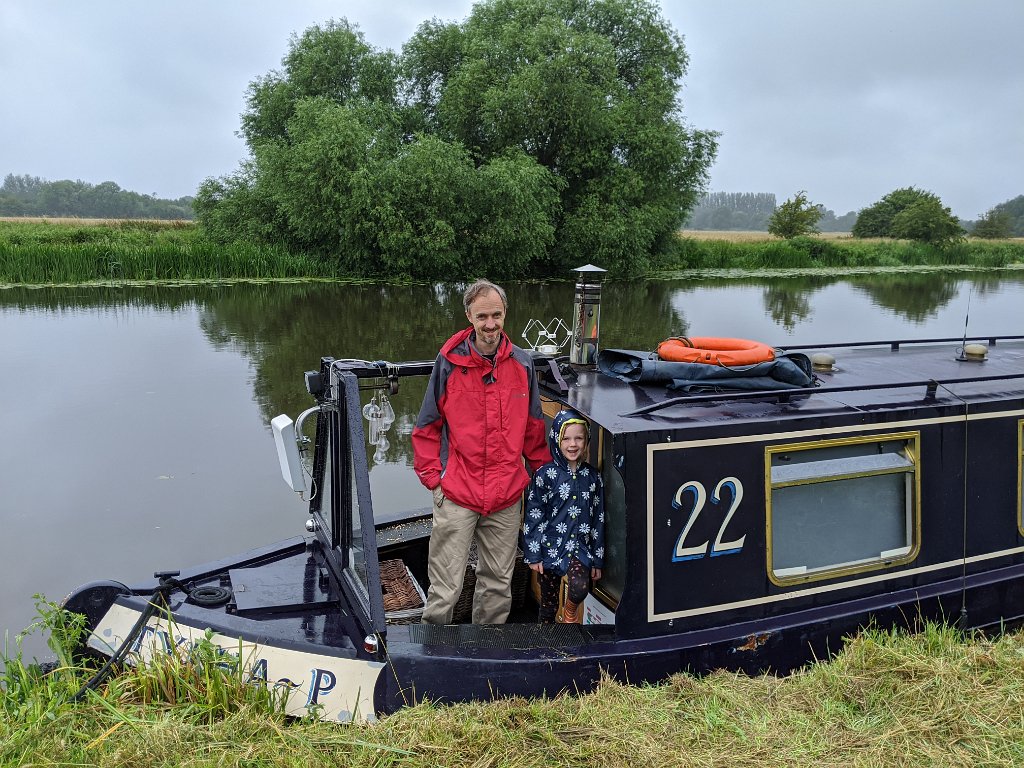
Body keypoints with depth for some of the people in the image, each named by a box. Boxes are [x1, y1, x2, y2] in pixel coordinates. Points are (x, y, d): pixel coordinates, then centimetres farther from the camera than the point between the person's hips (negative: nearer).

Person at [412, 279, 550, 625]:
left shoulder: (521, 363, 3)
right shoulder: (449, 361, -5)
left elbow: (533, 427, 13)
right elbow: (427, 427, 1)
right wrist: (433, 476, -4)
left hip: (507, 495, 3)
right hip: (457, 495, -3)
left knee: (498, 584, 16)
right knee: (445, 589, 0)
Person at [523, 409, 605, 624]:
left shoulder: (593, 477, 3)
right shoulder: (545, 474, -6)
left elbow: (598, 519, 8)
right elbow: (533, 516, -4)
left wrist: (598, 559, 8)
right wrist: (533, 555, -7)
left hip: (579, 546, 1)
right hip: (550, 546, -1)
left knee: (580, 587, -23)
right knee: (548, 601, 7)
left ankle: (570, 614, 8)